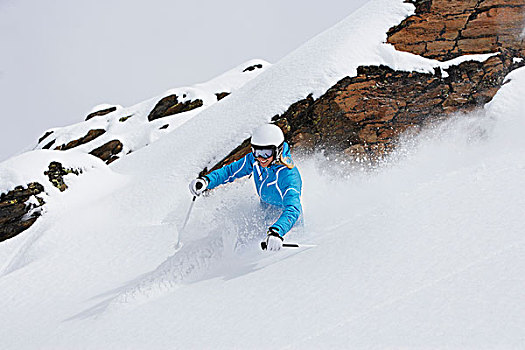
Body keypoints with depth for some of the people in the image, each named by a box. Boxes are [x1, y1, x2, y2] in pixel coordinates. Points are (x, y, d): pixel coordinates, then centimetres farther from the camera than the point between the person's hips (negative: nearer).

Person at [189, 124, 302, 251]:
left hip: (284, 216, -6)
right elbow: (230, 170, -3)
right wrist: (206, 180, -22)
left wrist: (277, 232, -67)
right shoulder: (254, 159, -17)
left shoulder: (289, 176, -37)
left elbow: (293, 209, -49)